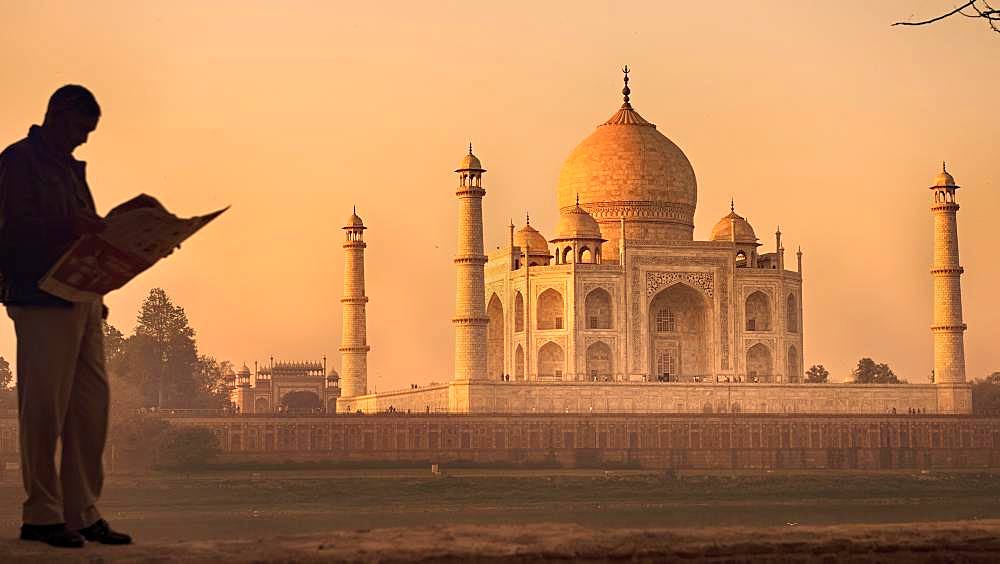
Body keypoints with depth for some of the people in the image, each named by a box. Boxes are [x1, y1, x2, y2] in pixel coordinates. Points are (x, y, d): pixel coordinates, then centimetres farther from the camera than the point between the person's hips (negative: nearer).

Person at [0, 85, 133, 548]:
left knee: (91, 405, 5)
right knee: (44, 407, -7)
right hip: (41, 299, -8)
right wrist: (66, 227, -24)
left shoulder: (72, 168, 23)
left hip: (83, 298, 8)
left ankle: (82, 513, 8)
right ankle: (41, 514, -2)